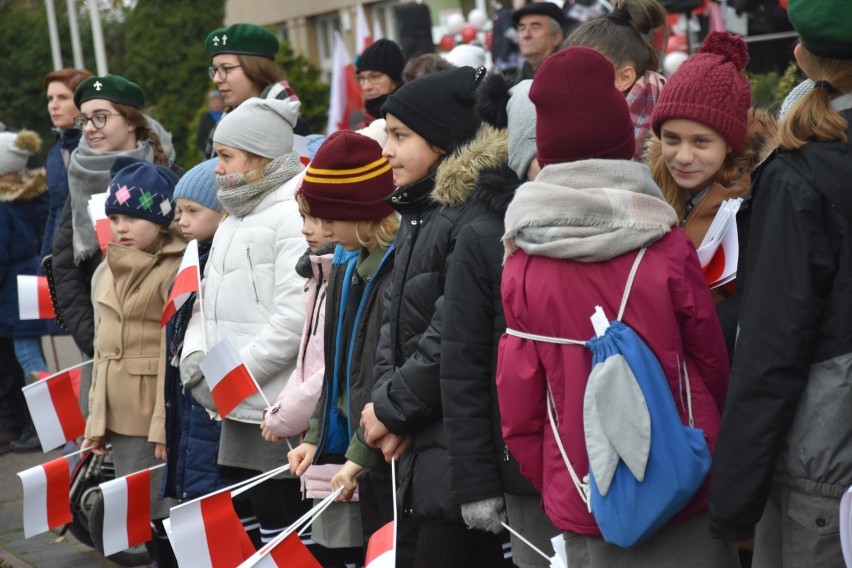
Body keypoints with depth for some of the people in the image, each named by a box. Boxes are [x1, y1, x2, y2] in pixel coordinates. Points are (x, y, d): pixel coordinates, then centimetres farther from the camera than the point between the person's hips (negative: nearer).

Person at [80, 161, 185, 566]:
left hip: (158, 415, -7)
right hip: (120, 417, 7)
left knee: (165, 511, -2)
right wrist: (96, 419, 14)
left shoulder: (176, 271, -12)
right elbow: (103, 350, 16)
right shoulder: (105, 273, 12)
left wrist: (168, 423, -17)